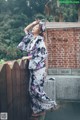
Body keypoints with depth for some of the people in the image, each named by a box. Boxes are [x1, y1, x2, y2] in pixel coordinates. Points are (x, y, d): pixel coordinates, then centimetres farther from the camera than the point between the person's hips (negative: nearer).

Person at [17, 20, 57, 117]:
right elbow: (26, 30, 22)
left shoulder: (40, 40, -12)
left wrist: (28, 57, -10)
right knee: (32, 89, 9)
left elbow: (42, 54, -18)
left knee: (37, 89, -5)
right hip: (33, 67, 8)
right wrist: (34, 22, 8)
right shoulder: (32, 38, 10)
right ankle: (37, 109, 20)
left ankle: (50, 104, 12)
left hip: (38, 68, -8)